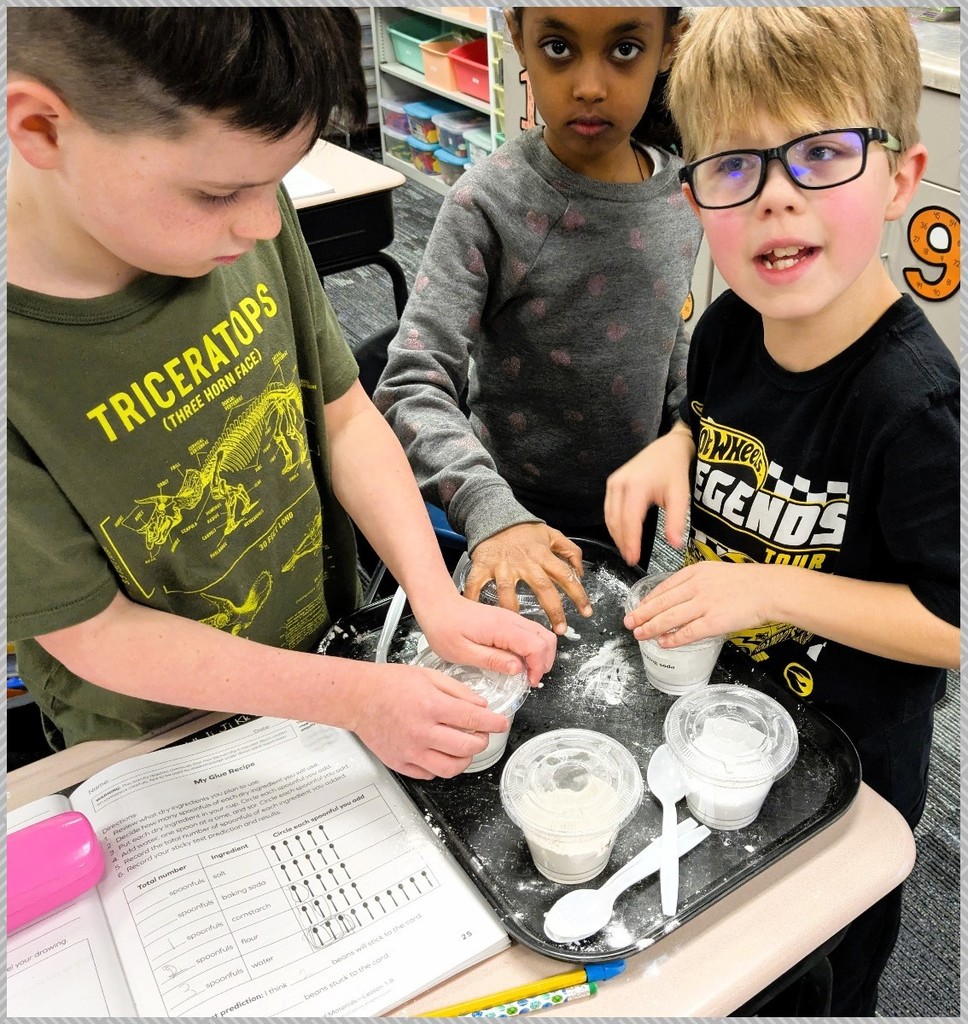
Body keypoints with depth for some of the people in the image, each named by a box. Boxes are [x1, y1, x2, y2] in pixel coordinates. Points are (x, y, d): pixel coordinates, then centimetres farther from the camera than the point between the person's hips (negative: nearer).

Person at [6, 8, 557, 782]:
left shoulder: (244, 222, -17)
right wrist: (353, 697, -25)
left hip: (331, 641, 4)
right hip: (162, 751, -3)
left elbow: (345, 417, -7)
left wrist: (436, 597, -18)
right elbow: (93, 633, -24)